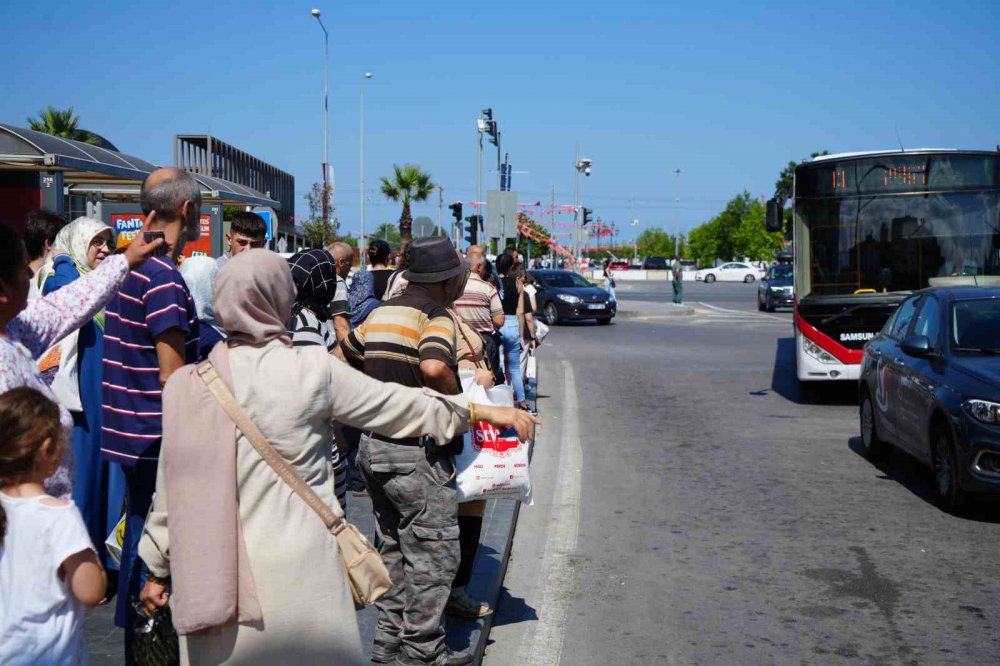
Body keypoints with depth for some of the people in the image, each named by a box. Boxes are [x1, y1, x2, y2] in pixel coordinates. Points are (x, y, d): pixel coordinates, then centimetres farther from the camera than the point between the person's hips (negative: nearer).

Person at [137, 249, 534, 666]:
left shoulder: (187, 386, -1)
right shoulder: (314, 369, -7)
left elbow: (173, 488, 5)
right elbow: (398, 406, 4)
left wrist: (158, 569, 18)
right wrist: (481, 411, 18)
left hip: (215, 576, 2)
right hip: (299, 573, -2)